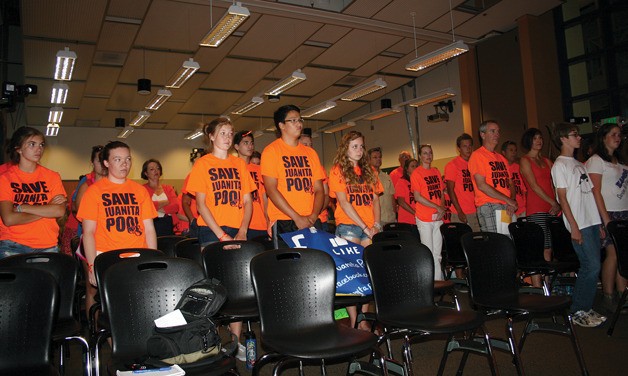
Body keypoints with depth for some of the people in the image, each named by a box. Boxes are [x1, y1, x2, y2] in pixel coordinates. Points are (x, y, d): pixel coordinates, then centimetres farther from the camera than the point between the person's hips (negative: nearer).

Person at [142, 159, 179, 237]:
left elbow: (176, 206, 2)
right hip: (152, 224, -3)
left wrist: (157, 207, -8)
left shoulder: (168, 188, 16)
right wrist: (165, 202, -2)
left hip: (169, 224, 3)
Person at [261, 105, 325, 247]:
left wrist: (314, 215, -5)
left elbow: (319, 189, 11)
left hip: (311, 222, 4)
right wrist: (297, 217, -13)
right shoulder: (271, 151, 0)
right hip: (283, 223, -4)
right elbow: (271, 189, -9)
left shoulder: (310, 153, 14)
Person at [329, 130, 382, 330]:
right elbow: (344, 203, -7)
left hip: (370, 228, 5)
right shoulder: (338, 171, 0)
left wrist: (376, 224, -1)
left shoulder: (369, 170, 16)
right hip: (348, 226, -4)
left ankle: (364, 320, 11)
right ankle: (354, 322, 3)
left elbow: (375, 199, 14)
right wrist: (364, 226, -11)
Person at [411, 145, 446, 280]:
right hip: (424, 218, -6)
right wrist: (437, 207, -12)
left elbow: (441, 192, 17)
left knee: (437, 254, 9)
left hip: (438, 217, 6)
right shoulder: (416, 173, -5)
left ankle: (438, 281, 15)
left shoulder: (436, 171, 15)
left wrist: (442, 208, -1)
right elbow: (417, 197, -11)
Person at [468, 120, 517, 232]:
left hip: (508, 208, 7)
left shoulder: (501, 158, 21)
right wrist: (507, 199, -10)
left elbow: (510, 184, 18)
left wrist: (512, 202, -2)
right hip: (489, 207, -7)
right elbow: (481, 185, -12)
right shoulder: (477, 155, -3)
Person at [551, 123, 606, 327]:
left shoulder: (579, 164, 19)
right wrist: (574, 226, -16)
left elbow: (590, 192, 19)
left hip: (592, 221, 8)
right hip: (579, 224, -8)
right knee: (591, 266, -9)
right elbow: (562, 197, -11)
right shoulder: (560, 165, -5)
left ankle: (586, 308, 18)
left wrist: (600, 221, 13)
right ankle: (578, 311, 3)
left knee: (592, 267, 7)